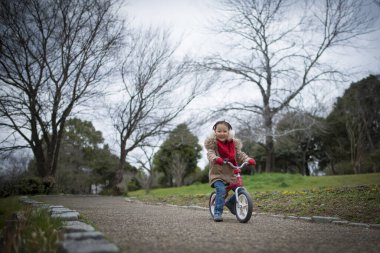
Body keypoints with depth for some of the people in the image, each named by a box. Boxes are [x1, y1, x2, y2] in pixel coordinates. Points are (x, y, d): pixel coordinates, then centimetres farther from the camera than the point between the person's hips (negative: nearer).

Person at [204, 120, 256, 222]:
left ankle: (230, 203, 23)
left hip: (231, 174, 5)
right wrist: (215, 158, -44)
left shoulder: (233, 144, 8)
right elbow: (210, 153, -21)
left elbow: (240, 154, 0)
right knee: (221, 190, -28)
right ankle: (217, 212, -14)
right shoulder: (212, 143, -4)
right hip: (217, 174, -4)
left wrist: (249, 159, -19)